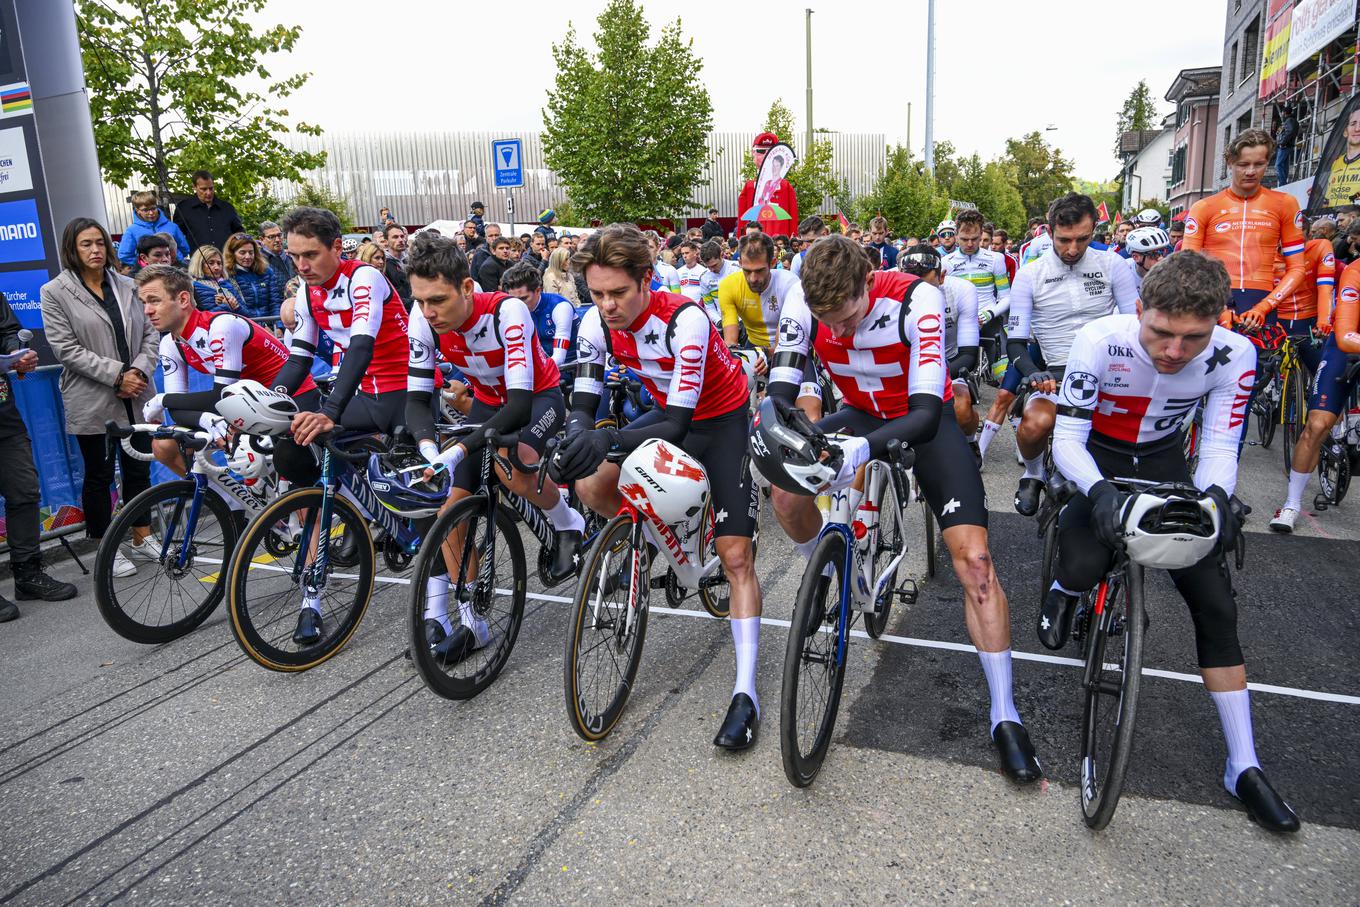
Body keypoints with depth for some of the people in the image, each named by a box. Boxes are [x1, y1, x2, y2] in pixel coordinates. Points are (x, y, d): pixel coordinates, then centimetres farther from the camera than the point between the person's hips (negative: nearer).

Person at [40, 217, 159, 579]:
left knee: (138, 469, 12)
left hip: (136, 397, 4)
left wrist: (140, 371, -9)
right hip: (93, 400, -3)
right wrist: (116, 376, -15)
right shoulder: (55, 292, -3)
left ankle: (142, 539, 27)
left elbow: (149, 333, 7)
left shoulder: (125, 286, 8)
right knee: (99, 475, 7)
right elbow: (66, 349, -9)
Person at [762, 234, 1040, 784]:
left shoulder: (915, 299, -33)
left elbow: (925, 412, -38)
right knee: (786, 494, -19)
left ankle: (1005, 717, -3)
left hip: (923, 418, -3)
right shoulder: (804, 304, -22)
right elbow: (781, 390, -23)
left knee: (973, 558, -15)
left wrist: (863, 447, -56)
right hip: (861, 413, 4)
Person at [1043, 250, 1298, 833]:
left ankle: (1243, 767, 5)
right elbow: (1066, 438, -25)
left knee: (1215, 602, -5)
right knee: (1083, 567, -29)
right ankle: (1064, 593, 14)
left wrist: (1216, 495, -38)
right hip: (1098, 457, -2)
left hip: (1164, 463, 2)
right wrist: (1099, 489, -44)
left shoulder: (1234, 355, -23)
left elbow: (1220, 446, -16)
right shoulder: (1100, 341, -30)